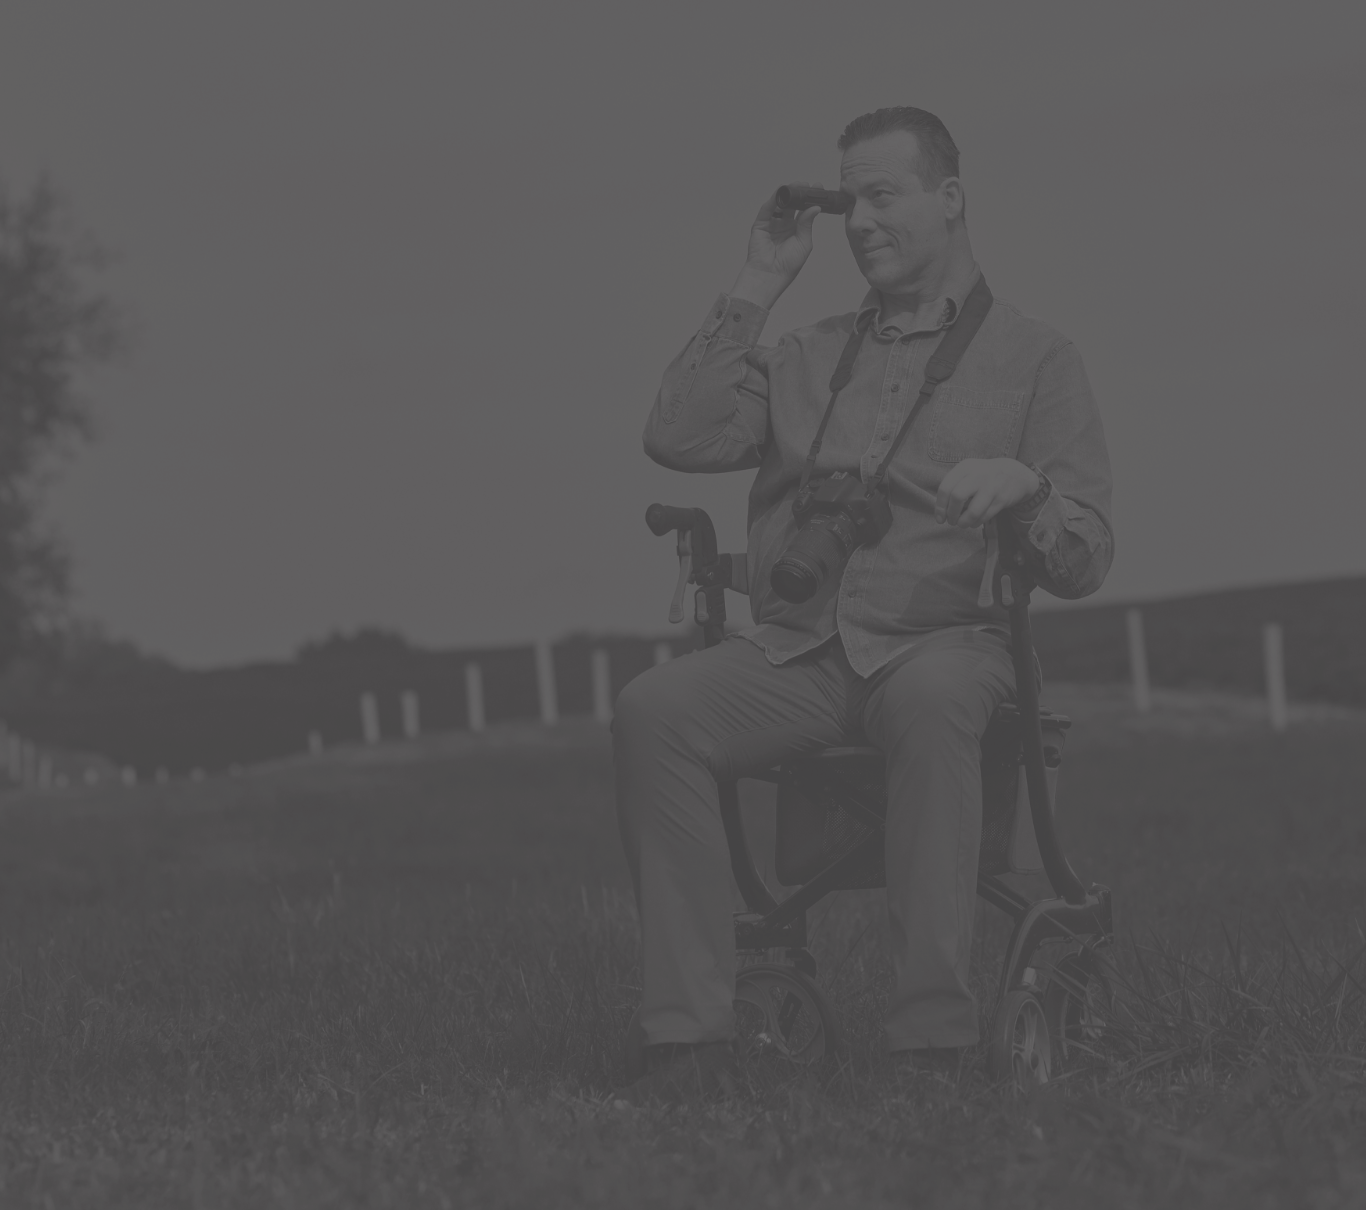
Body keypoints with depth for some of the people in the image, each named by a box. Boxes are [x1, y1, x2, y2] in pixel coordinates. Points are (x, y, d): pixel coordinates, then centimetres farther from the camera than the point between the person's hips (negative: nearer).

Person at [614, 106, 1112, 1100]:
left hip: (944, 643, -3)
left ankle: (932, 1037, -40)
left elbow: (1084, 563, 4)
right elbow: (680, 439, 6)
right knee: (654, 709, -28)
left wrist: (1023, 486, -19)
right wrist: (756, 289, 10)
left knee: (933, 701, -41)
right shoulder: (806, 357, 22)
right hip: (793, 650, 3)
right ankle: (692, 1034, -30)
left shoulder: (1033, 358, 11)